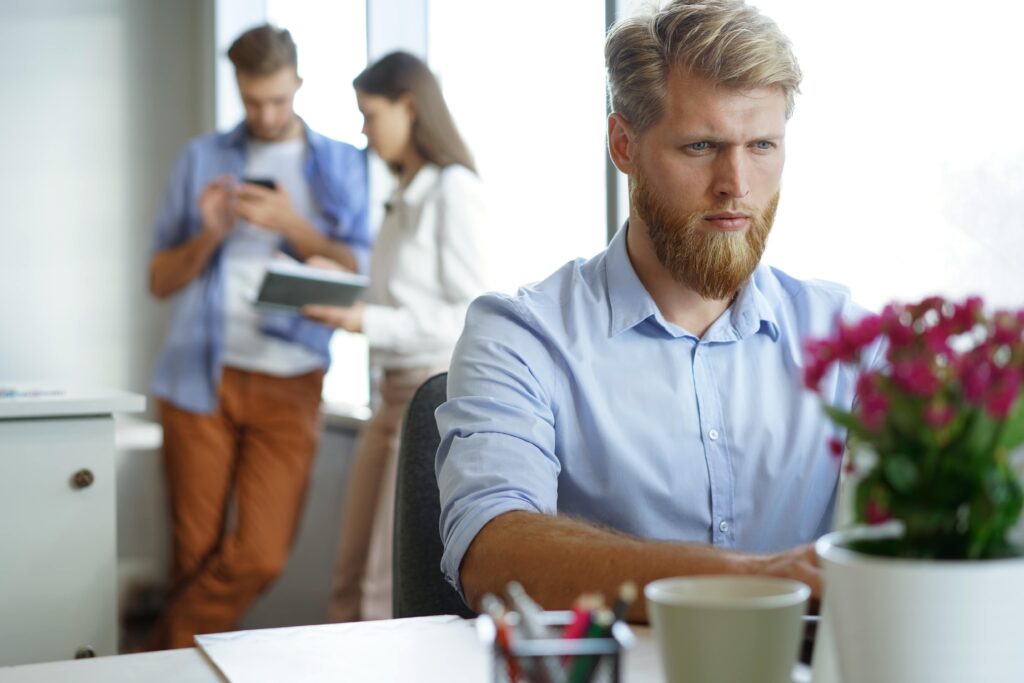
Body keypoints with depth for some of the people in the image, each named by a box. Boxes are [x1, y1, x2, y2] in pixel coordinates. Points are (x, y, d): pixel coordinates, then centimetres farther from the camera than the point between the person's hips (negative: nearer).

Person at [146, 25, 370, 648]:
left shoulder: (342, 164, 11)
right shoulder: (204, 158, 13)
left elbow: (359, 275, 2)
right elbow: (161, 280, 12)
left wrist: (293, 227, -12)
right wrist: (210, 235, -7)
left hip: (288, 384, 0)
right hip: (200, 377, 1)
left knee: (260, 557, -8)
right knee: (196, 555, 2)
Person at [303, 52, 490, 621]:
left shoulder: (454, 191, -11)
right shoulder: (406, 195, 14)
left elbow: (472, 316, -16)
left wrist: (370, 322, -19)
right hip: (397, 391, 9)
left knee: (393, 589, -5)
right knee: (353, 578, 9)